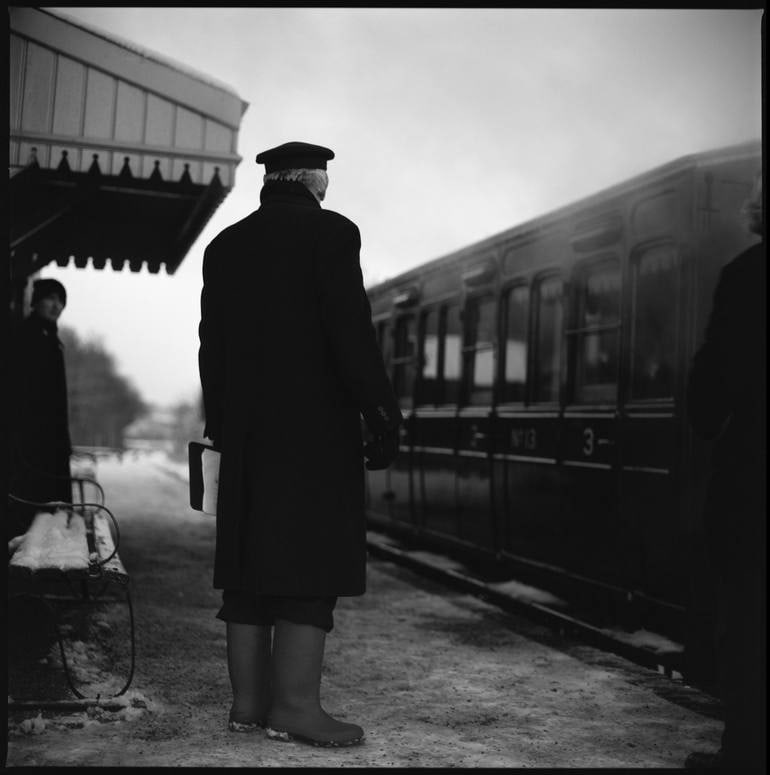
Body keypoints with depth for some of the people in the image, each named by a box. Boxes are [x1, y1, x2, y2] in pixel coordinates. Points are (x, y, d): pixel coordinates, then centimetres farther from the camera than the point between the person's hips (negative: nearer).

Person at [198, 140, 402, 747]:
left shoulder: (225, 244, 13)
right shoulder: (331, 232, -5)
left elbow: (212, 345, 13)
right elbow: (352, 334, -12)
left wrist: (220, 425, 18)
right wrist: (383, 418, -9)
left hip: (246, 431, 6)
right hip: (316, 426, -6)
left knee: (249, 561, 8)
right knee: (312, 561, -3)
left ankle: (249, 700, 13)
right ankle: (295, 704, -4)